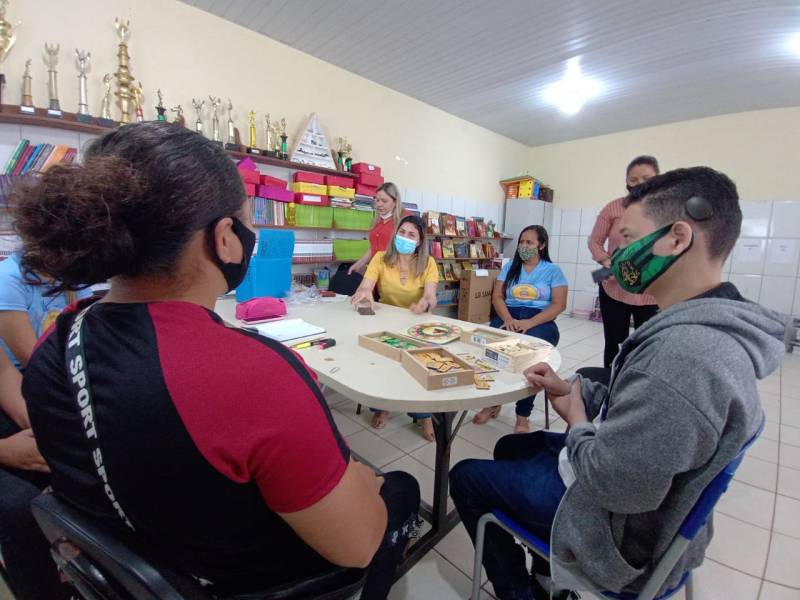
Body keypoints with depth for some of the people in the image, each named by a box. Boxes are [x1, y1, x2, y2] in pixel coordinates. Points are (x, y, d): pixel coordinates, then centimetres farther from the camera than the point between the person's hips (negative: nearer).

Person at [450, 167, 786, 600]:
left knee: (465, 477, 6)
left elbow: (612, 485, -32)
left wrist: (578, 423, -13)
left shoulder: (685, 350, -38)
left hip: (620, 529, -9)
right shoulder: (714, 327, -2)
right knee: (510, 447, 24)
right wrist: (573, 388, -2)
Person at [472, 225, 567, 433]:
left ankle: (522, 416, -17)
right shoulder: (510, 266, 17)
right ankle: (493, 402, -8)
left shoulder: (553, 270, 8)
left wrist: (530, 323, -18)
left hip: (541, 321, -2)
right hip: (508, 317, 2)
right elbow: (497, 296, 8)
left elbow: (559, 305, -2)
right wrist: (508, 319, -14)